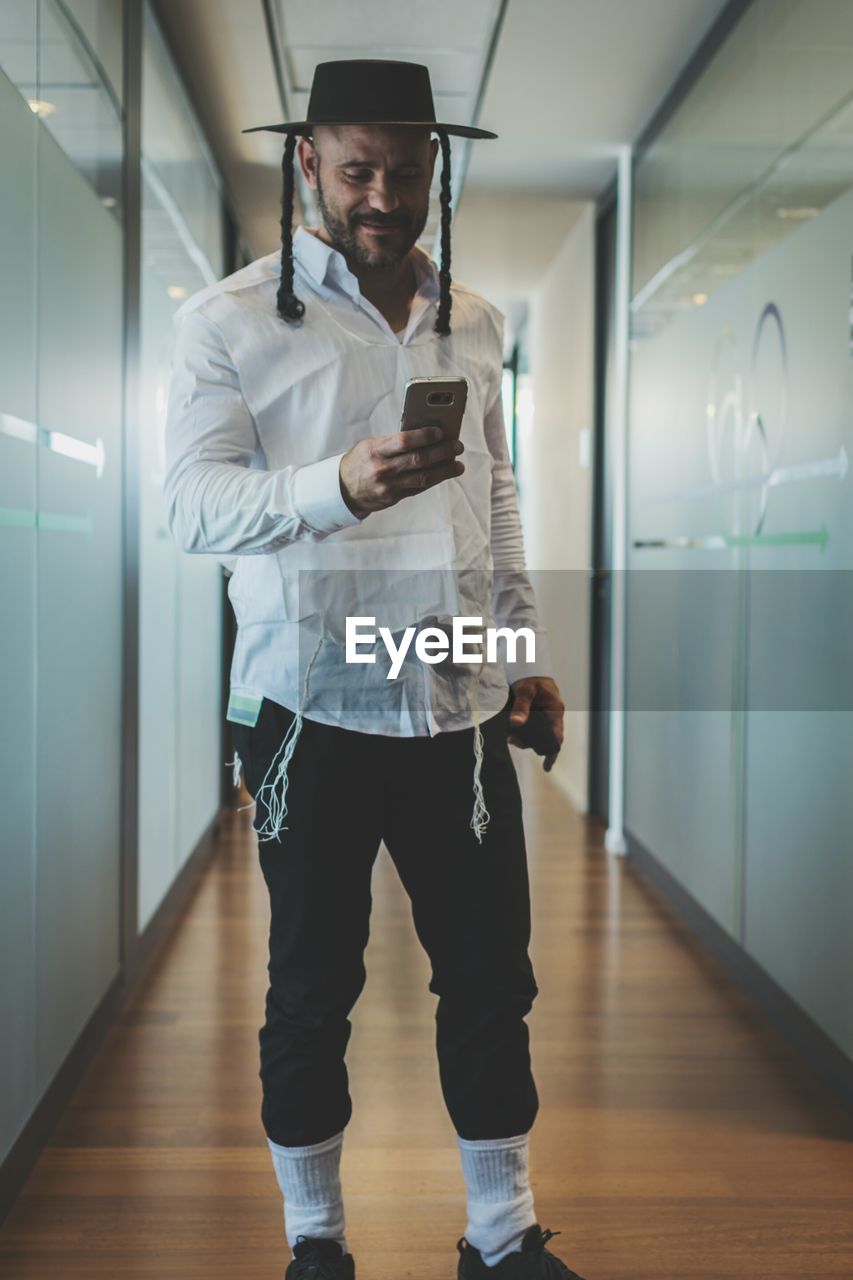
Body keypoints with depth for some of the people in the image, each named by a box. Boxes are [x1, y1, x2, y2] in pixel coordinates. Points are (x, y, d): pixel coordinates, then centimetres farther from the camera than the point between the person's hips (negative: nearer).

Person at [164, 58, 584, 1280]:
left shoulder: (473, 321, 12)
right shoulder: (231, 319, -4)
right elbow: (196, 503, -15)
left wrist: (531, 649, 13)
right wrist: (339, 486, -32)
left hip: (462, 708, 4)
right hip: (312, 712, -4)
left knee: (492, 977, 9)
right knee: (312, 991, 8)